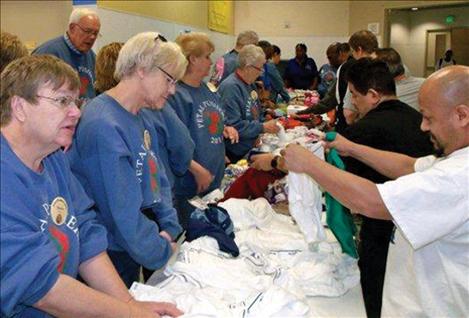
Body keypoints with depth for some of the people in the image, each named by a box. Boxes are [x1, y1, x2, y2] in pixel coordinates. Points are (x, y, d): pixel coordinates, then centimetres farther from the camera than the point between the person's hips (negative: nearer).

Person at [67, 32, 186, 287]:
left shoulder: (135, 119, 4)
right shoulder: (105, 127, -26)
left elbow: (154, 178, 9)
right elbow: (122, 212, -25)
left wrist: (169, 228, -2)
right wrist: (161, 251, -13)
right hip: (110, 255, -9)